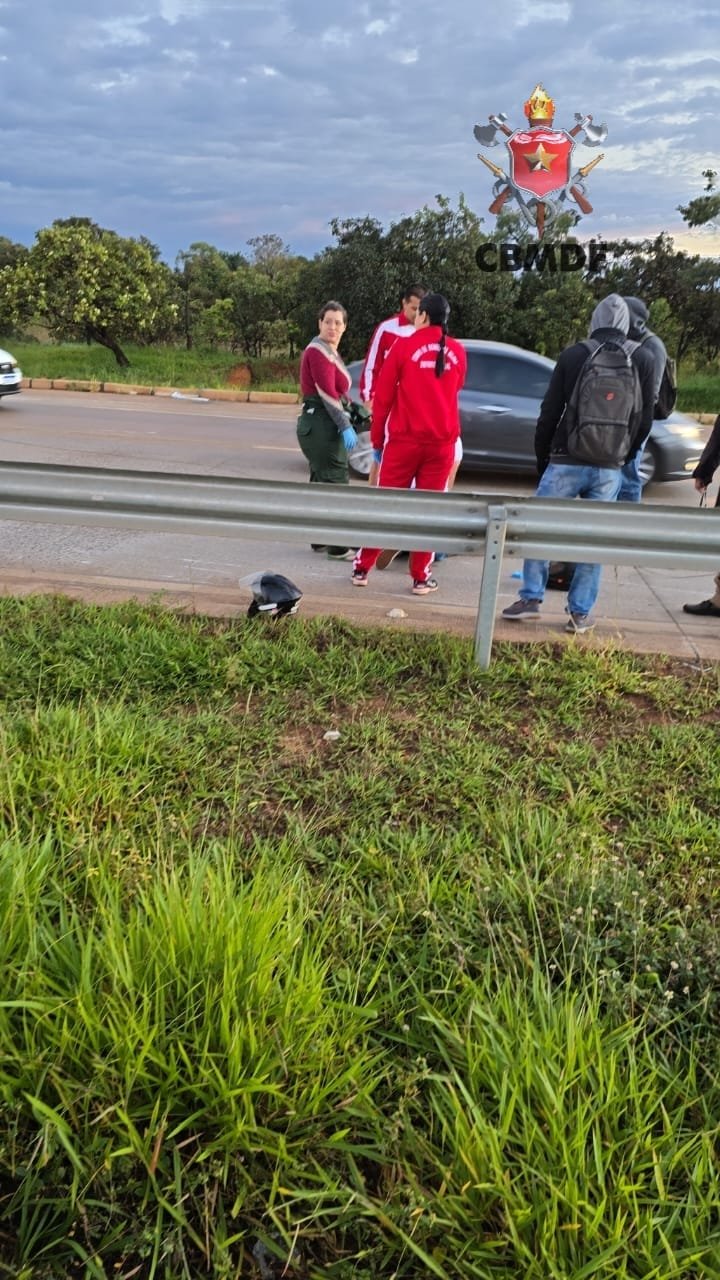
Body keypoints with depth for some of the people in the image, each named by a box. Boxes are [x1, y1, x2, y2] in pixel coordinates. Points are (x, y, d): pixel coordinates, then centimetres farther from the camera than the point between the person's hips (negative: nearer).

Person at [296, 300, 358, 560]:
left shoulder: (327, 350, 19)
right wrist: (345, 426, -21)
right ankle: (338, 546, -6)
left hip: (320, 424, 11)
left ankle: (321, 540, 23)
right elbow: (327, 392, -20)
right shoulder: (318, 350, -13)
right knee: (336, 482, -9)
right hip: (321, 424, -11)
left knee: (322, 482, 15)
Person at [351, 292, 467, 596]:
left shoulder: (404, 346, -4)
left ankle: (362, 568, 11)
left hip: (404, 438, -2)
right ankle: (420, 578, 8)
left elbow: (383, 397, -4)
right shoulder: (457, 352, 6)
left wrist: (377, 439, 5)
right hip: (442, 441, 2)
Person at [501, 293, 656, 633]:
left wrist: (542, 459, 12)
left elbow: (549, 413, 2)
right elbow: (645, 419, 8)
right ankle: (580, 612, 9)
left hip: (566, 462, -1)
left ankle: (531, 598, 8)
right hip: (610, 467, 2)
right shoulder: (643, 359, 4)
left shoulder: (573, 355, 1)